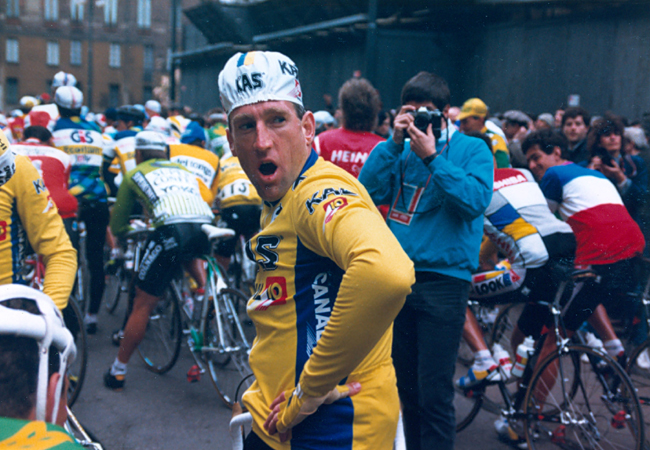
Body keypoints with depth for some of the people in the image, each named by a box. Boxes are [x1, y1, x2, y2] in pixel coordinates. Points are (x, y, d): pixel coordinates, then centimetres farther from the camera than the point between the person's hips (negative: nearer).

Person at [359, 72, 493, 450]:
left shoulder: (473, 150, 0)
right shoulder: (402, 150, 11)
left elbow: (475, 200, -17)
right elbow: (369, 190, -2)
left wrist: (432, 157, -18)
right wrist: (395, 141, -8)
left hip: (443, 280, -5)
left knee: (434, 392, -5)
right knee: (406, 384, 16)